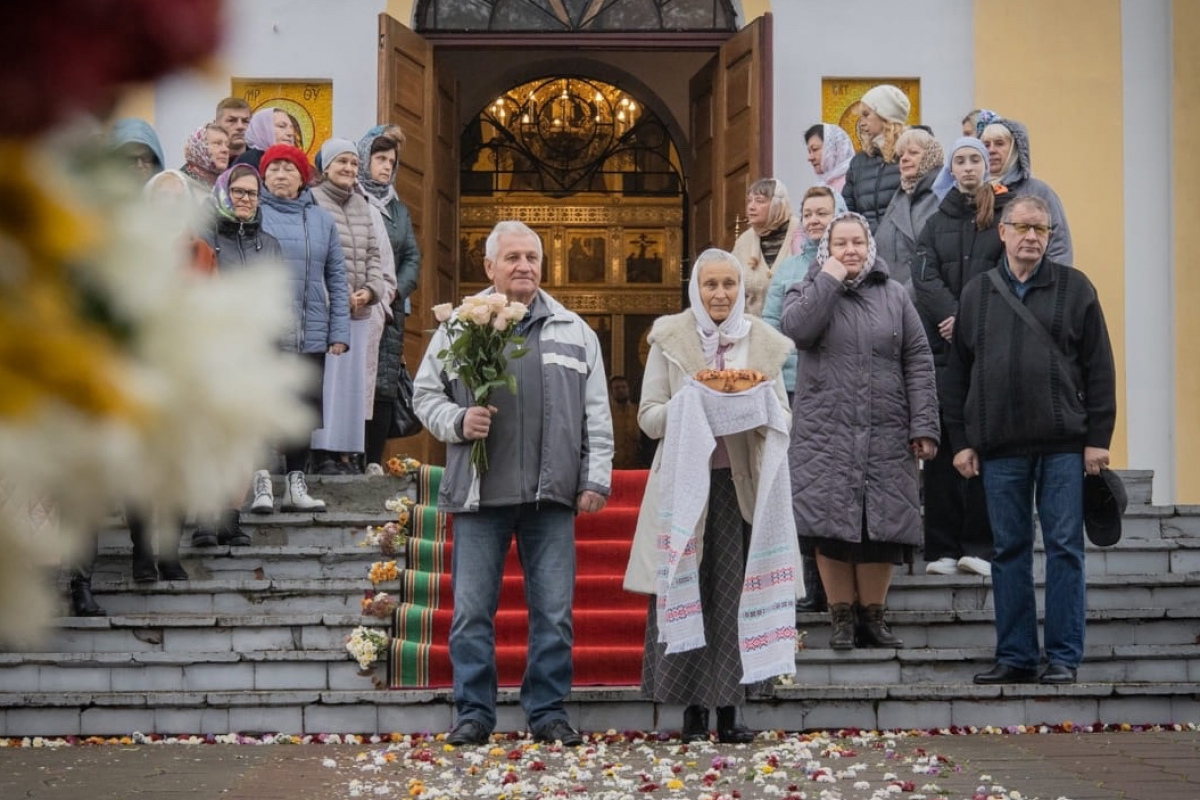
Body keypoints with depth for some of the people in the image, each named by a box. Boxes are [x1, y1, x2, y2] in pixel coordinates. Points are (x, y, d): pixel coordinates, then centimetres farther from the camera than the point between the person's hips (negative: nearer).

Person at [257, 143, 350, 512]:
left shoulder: (322, 220, 13)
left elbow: (337, 279, 12)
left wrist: (339, 332, 5)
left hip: (311, 335, 4)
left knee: (305, 408, 6)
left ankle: (296, 484, 15)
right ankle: (262, 483, 2)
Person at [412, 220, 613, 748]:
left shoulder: (574, 332, 13)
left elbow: (596, 416, 12)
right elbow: (425, 394, 12)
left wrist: (595, 479, 5)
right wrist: (457, 421, -7)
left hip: (552, 493, 1)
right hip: (479, 492, -1)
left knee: (554, 612, 2)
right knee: (472, 611, 2)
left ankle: (549, 711, 12)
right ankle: (473, 713, 11)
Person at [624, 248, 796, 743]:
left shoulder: (764, 343, 10)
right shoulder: (670, 339, 5)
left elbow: (782, 418, 11)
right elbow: (649, 417, 2)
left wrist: (756, 406, -11)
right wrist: (690, 405, -16)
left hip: (741, 484, 1)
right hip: (685, 483, -1)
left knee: (735, 598, -1)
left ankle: (729, 707, 7)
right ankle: (693, 708, 6)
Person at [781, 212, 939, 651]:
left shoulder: (894, 295, 11)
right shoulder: (808, 292, 10)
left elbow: (918, 362, 5)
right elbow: (798, 330, -15)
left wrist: (924, 426, -3)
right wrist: (830, 278, -8)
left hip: (885, 434, 1)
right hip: (825, 433, -1)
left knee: (881, 526, 0)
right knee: (831, 525, -3)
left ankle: (873, 616, 11)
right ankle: (841, 619, 5)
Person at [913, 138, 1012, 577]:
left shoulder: (1005, 215, 7)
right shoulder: (937, 222, 15)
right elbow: (924, 277, 2)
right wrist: (952, 316, -14)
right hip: (944, 345, 2)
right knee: (943, 443, -2)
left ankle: (978, 545, -2)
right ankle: (942, 548, 0)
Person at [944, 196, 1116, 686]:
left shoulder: (1075, 289, 5)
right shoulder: (976, 295, 12)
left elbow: (1099, 367, 1)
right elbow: (958, 374, 12)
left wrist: (1098, 437, -5)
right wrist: (960, 440, 6)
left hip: (1064, 444, -2)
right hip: (999, 448, 2)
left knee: (1065, 549, -1)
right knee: (1009, 551, 6)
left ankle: (1064, 658, 4)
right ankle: (1016, 656, 13)